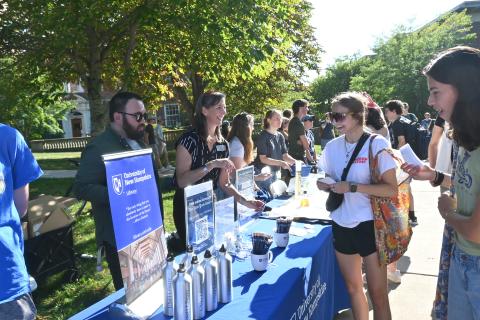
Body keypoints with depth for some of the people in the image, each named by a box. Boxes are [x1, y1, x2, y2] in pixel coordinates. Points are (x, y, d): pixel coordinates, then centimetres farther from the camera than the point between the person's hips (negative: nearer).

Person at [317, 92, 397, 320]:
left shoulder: (376, 144, -12)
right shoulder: (332, 147, 3)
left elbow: (392, 189, -16)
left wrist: (352, 187, -23)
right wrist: (326, 186, -9)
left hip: (370, 226, -5)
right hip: (341, 225, 5)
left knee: (377, 294, 6)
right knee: (353, 288, 19)